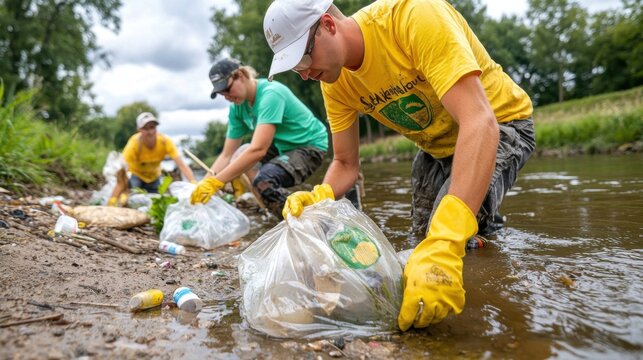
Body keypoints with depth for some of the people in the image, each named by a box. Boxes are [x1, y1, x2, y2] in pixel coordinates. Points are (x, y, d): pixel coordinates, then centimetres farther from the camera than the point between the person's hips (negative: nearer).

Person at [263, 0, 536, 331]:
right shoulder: (335, 83, -13)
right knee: (425, 235, 8)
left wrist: (444, 244, -54)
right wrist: (319, 196, -29)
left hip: (499, 124, -6)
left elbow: (479, 122, -44)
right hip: (436, 144, 6)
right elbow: (345, 164, -4)